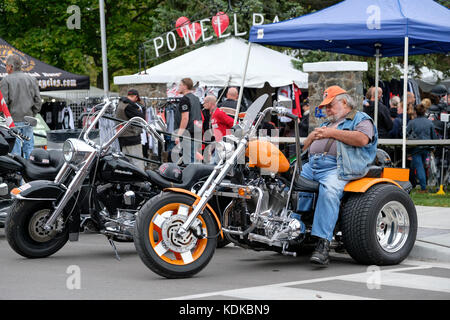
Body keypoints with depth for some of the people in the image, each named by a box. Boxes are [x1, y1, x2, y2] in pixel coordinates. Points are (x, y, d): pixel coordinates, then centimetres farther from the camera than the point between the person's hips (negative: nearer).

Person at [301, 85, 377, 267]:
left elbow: (362, 139, -10)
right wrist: (312, 136, 9)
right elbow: (305, 148, 33)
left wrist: (332, 133, -7)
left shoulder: (361, 119, 13)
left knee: (329, 191, -37)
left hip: (337, 168, -8)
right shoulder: (327, 124, 36)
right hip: (311, 165, 8)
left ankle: (323, 245, -43)